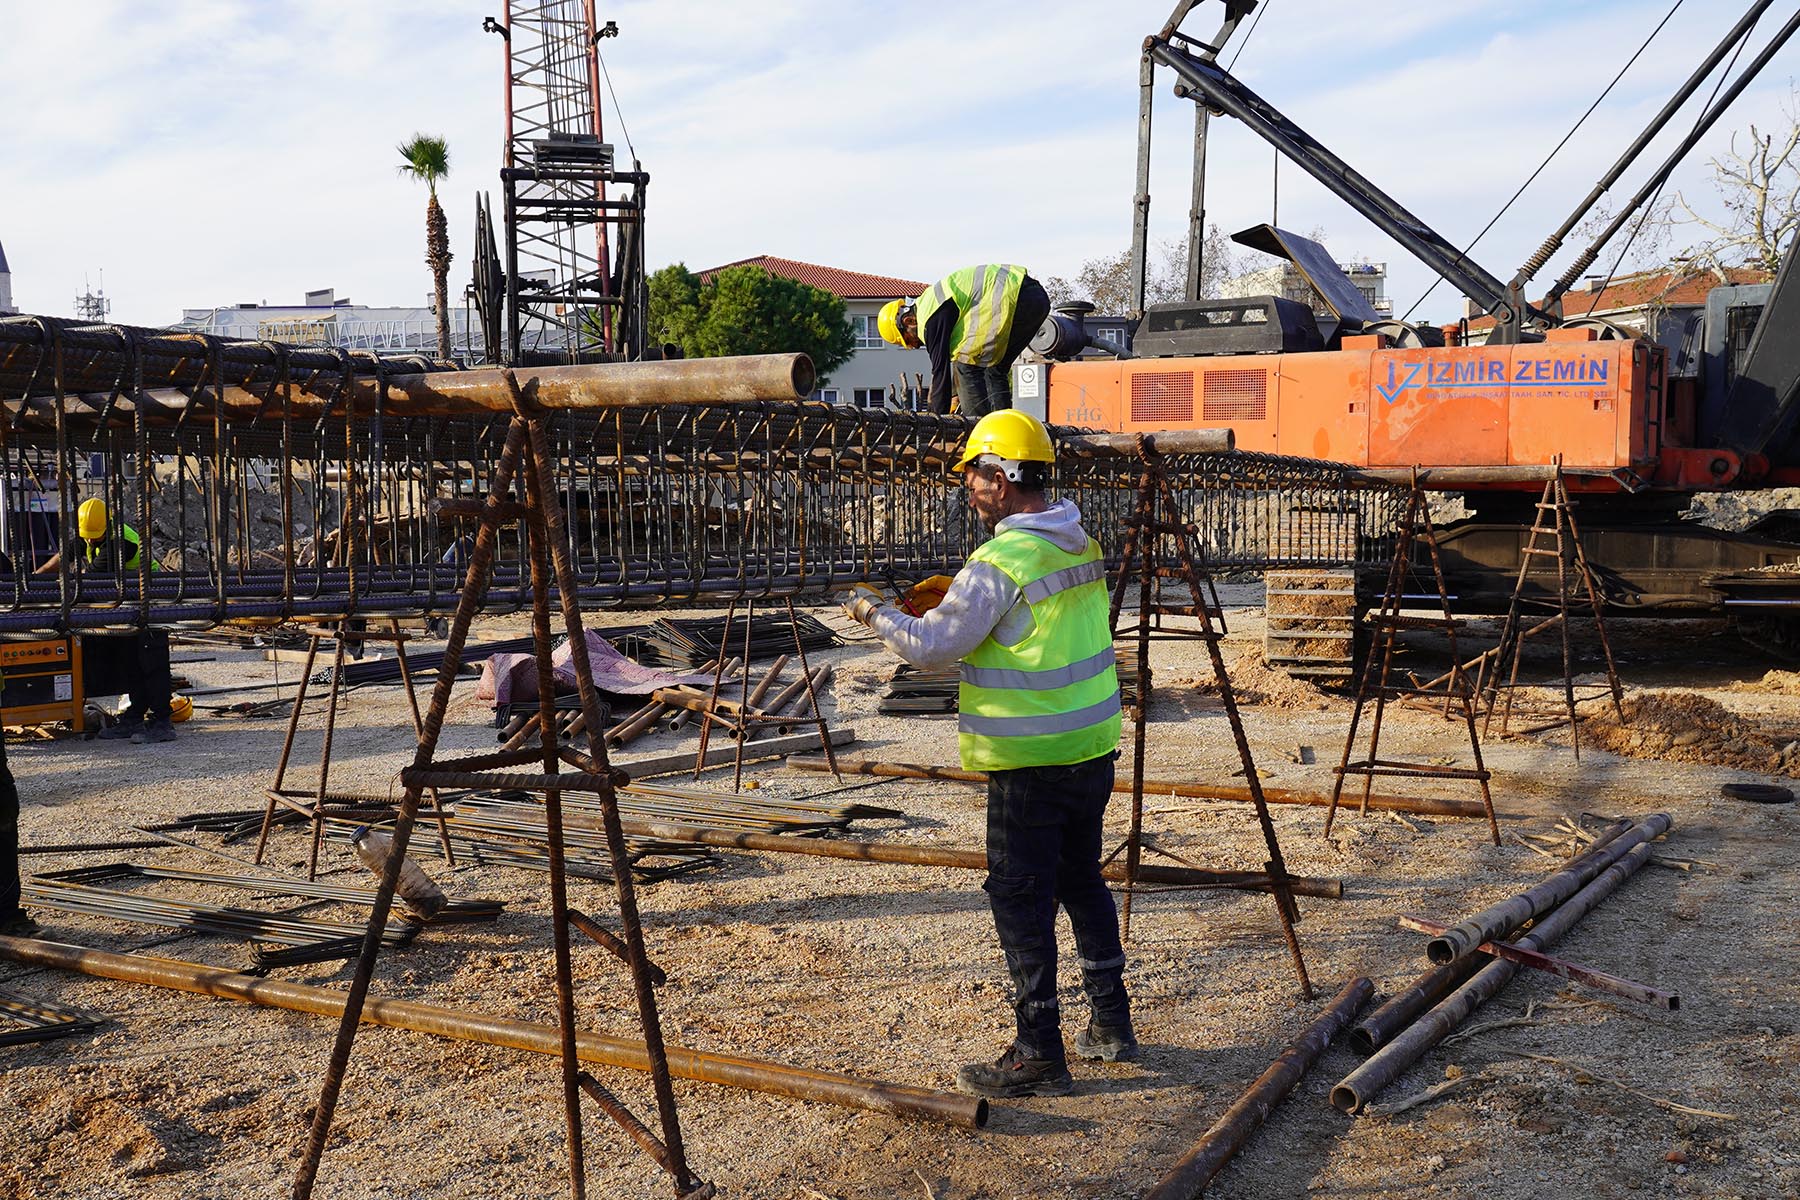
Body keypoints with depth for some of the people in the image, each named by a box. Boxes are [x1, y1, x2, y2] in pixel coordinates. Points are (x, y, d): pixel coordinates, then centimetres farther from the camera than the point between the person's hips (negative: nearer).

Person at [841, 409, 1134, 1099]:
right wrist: (957, 601, 18)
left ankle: (1038, 1055, 8)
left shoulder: (1000, 563, -18)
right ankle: (1110, 1024, 30)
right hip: (1093, 747, 8)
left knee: (1022, 902, 1)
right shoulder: (1082, 546, 8)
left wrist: (874, 614, 2)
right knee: (1083, 882, 20)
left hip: (1031, 763, -8)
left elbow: (930, 648, -15)